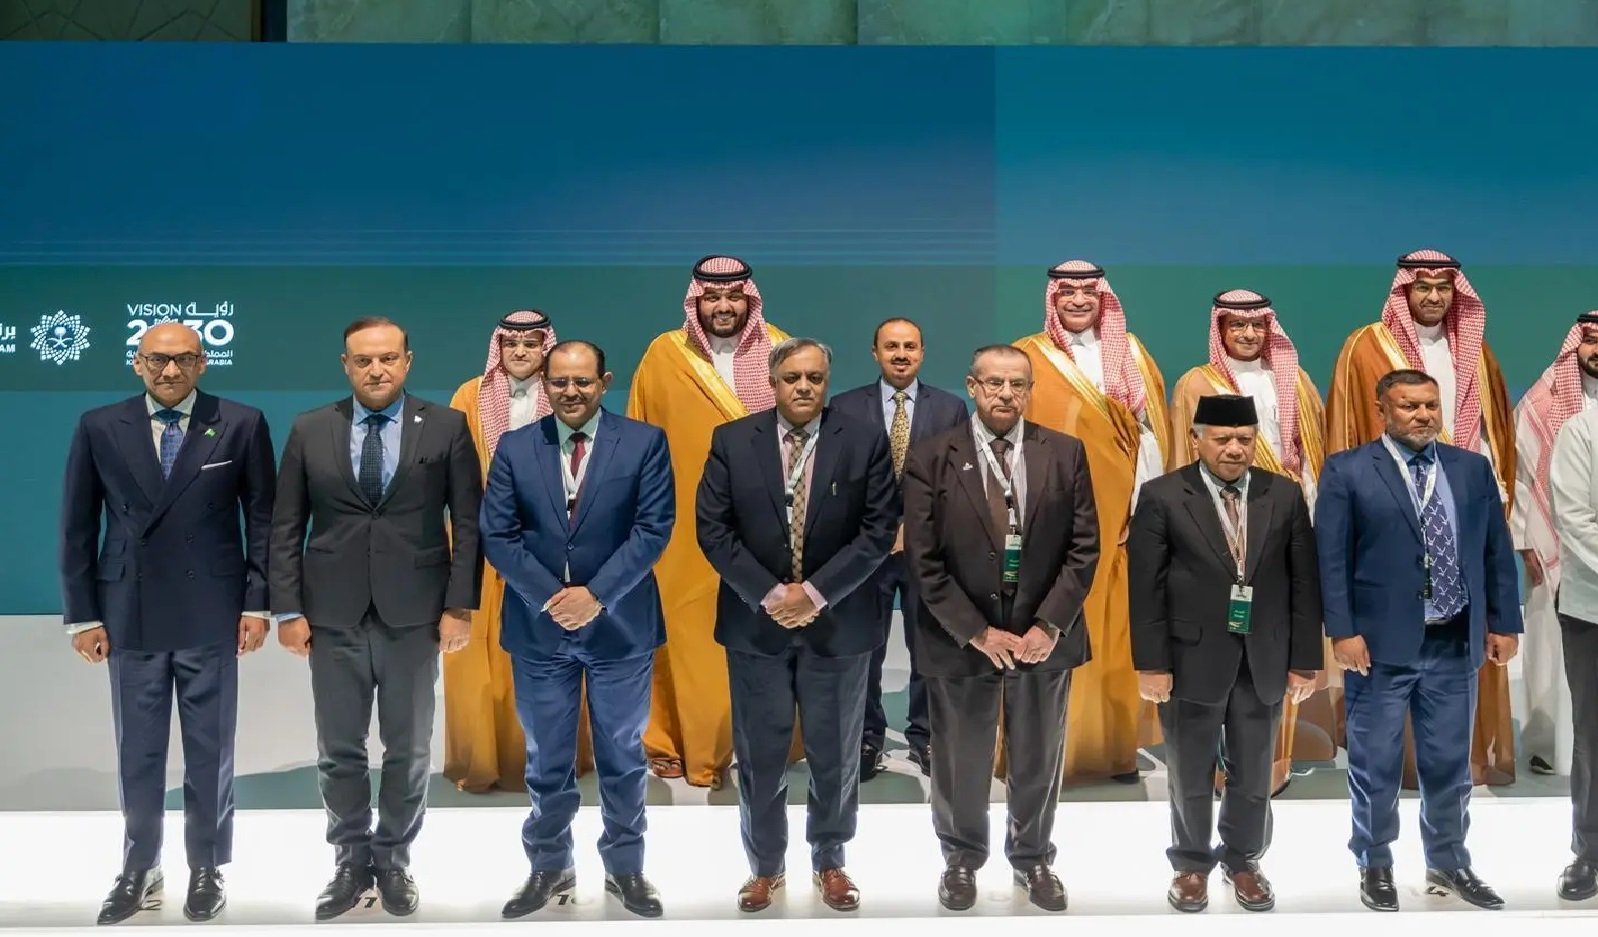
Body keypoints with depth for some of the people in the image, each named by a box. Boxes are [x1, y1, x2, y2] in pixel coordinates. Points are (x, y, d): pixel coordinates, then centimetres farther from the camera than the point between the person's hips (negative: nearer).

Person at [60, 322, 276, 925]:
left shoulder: (242, 425, -1)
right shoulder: (99, 428, 3)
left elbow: (262, 518, 1)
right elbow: (78, 528, 4)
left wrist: (257, 603, -4)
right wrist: (82, 614, 1)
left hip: (211, 614, -1)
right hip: (129, 614, 1)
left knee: (209, 749, 7)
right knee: (137, 751, 9)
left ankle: (207, 869, 20)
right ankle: (139, 869, 22)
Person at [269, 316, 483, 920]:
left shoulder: (447, 427, 1)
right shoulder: (310, 430, 5)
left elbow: (468, 523, 0)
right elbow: (285, 528, 5)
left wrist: (459, 606, -5)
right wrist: (288, 609, -1)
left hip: (414, 616, -1)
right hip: (333, 616, 1)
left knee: (409, 752, 8)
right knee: (339, 753, 7)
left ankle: (393, 860, 23)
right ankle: (351, 862, 22)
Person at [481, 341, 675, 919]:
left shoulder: (645, 443, -3)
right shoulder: (514, 448, 1)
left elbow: (653, 528, -9)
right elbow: (497, 535, -3)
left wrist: (596, 595, -16)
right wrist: (551, 598, -13)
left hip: (620, 626, -1)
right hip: (538, 628, 1)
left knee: (623, 756, 11)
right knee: (546, 760, 11)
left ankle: (625, 868, 25)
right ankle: (549, 867, 25)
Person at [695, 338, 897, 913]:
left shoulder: (865, 442, -2)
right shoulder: (731, 441, 0)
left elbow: (880, 529, -7)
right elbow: (712, 526, -4)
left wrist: (816, 591, -15)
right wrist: (768, 594, -13)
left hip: (838, 623, 0)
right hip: (755, 622, 1)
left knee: (835, 756, 11)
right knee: (759, 755, 8)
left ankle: (830, 862, 29)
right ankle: (765, 866, 24)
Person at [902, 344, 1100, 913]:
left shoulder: (1066, 454, 0)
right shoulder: (931, 459, -5)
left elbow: (1084, 546, -2)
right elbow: (923, 559, -8)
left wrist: (1050, 625, -11)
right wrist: (978, 633, -13)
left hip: (1044, 635, 2)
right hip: (961, 637, -1)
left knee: (1038, 761, 15)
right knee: (960, 761, 12)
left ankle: (1032, 857, 35)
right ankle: (962, 857, 34)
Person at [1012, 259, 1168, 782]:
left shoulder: (1130, 353, 11)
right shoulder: (1028, 360, 2)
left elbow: (1150, 429, 5)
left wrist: (1148, 502, -6)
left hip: (1117, 515, 3)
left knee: (1117, 632, 6)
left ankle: (1116, 744, 15)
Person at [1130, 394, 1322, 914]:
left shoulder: (1285, 495, 2)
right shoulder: (1163, 496, -6)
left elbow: (1304, 583, 3)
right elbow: (1146, 587, -7)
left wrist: (1304, 660, 0)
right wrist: (1151, 664, -11)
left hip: (1264, 660, 2)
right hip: (1193, 659, -2)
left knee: (1254, 774, 12)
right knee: (1190, 774, 10)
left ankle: (1244, 861, 30)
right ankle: (1192, 864, 28)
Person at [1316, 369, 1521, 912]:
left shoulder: (1473, 468, 8)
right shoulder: (1347, 471, -3)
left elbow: (1497, 551, 11)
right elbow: (1331, 558, -6)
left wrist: (1504, 623, 6)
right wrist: (1343, 631, -12)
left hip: (1455, 643, 3)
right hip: (1381, 642, -3)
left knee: (1450, 763, 12)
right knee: (1375, 765, 6)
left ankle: (1448, 864, 27)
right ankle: (1375, 866, 21)